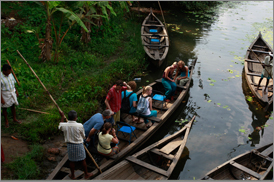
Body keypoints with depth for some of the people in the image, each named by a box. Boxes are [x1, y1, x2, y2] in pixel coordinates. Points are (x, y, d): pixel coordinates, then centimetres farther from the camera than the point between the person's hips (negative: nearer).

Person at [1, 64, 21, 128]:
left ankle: (14, 119, 35)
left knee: (13, 106, 17)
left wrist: (16, 91, 15)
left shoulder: (10, 74, -3)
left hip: (12, 93, 6)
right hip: (4, 95, -6)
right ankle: (6, 121, 30)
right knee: (4, 108, 12)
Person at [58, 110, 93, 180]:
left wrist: (62, 117, 21)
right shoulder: (80, 126, -24)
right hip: (79, 145, -2)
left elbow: (60, 126, 11)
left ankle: (72, 175, 38)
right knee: (83, 160, 17)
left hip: (69, 145, 2)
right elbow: (83, 136, -8)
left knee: (71, 161, 20)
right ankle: (86, 174, 34)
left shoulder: (64, 125, -16)